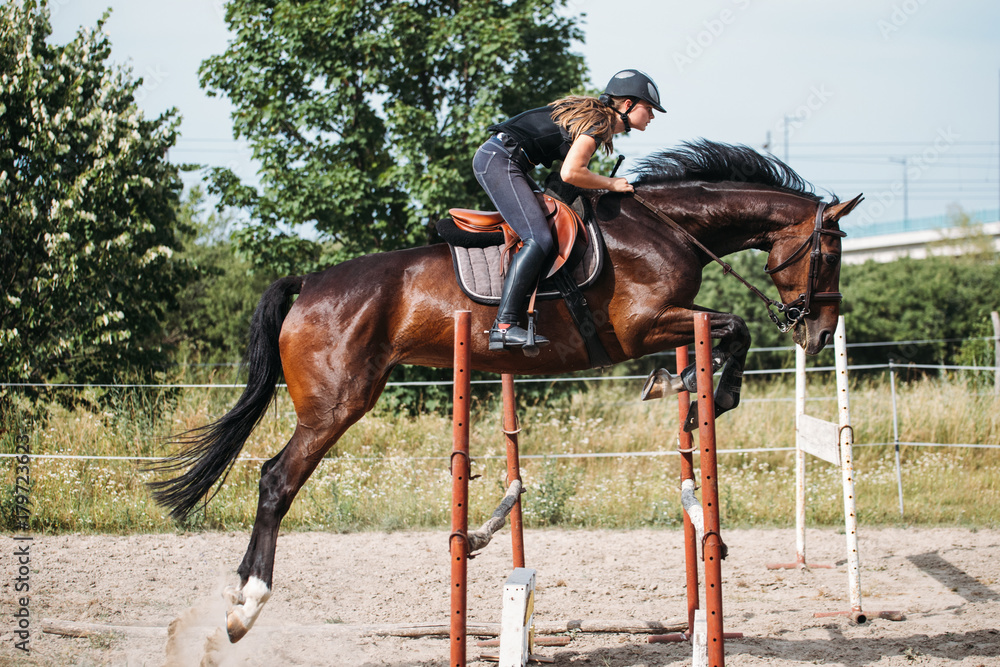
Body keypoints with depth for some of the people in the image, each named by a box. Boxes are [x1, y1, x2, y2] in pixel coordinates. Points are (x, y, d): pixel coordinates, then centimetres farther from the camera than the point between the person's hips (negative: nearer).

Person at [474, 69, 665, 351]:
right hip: (499, 161, -11)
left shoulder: (593, 114, 16)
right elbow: (570, 173, -22)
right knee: (539, 240, -18)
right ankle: (504, 326, -25)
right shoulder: (598, 122, -12)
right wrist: (611, 184, -8)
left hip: (496, 160, 11)